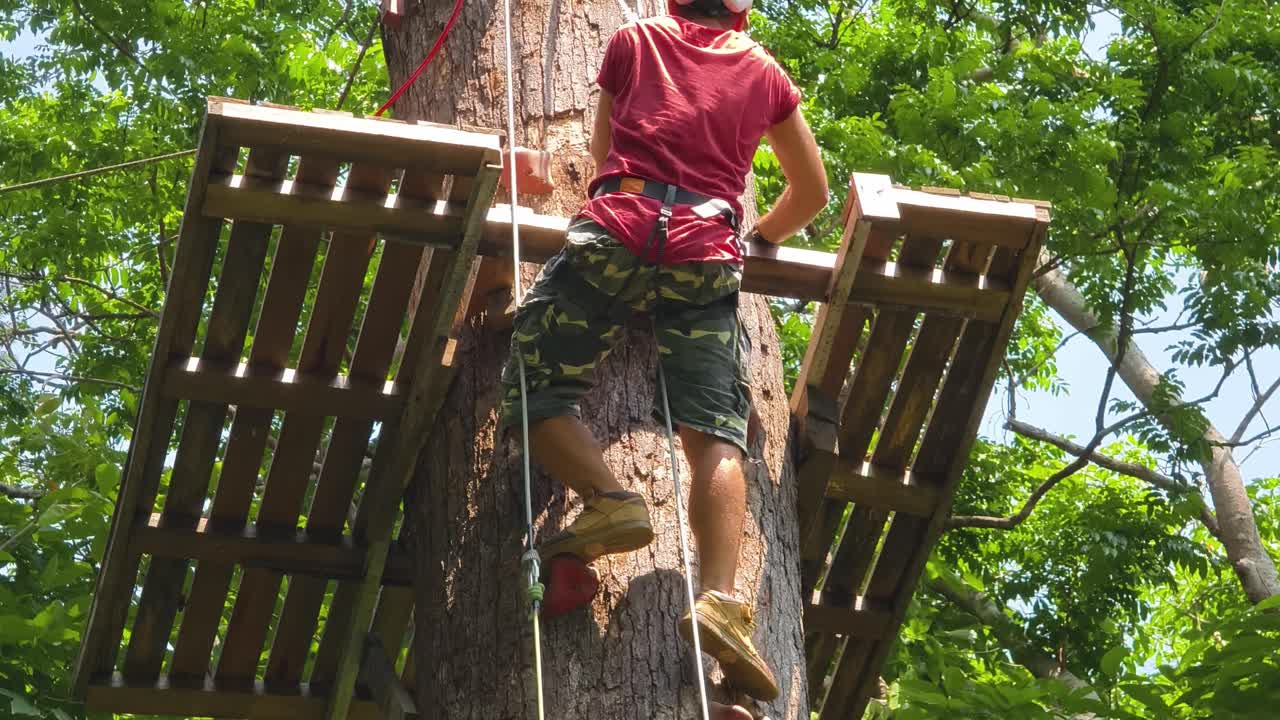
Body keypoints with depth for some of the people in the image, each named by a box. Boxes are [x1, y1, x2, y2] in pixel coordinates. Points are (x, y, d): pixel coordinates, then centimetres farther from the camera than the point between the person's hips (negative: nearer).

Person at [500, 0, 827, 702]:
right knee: (715, 432, -8)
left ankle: (608, 500, -19)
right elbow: (811, 191, 31)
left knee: (534, 387, 6)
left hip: (617, 228, -1)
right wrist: (759, 237, 46)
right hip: (709, 251, 1)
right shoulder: (765, 72, 23)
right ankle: (719, 598, -26)